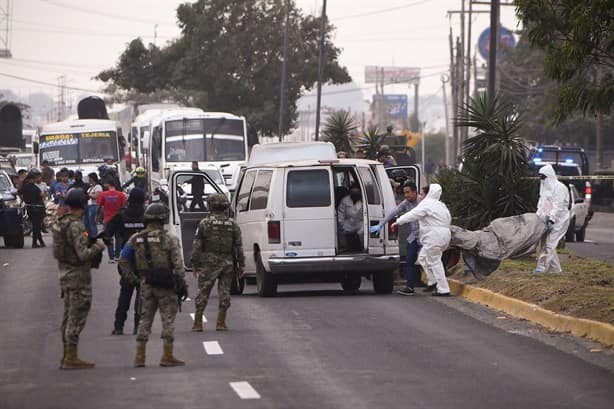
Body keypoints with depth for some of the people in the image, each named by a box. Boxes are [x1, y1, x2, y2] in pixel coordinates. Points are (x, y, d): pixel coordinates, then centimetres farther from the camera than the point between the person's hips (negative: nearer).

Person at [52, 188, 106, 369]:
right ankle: (71, 357, -4)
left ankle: (67, 355, 21)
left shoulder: (60, 223, 9)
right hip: (79, 277, -9)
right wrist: (98, 246, -7)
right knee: (77, 317, -5)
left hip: (65, 275, 9)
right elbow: (83, 255, -24)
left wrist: (91, 244, 15)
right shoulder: (76, 226, -19)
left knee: (69, 316, 15)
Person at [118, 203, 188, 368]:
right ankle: (167, 357, 3)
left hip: (146, 284, 4)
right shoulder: (169, 239, -8)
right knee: (168, 320, 4)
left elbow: (123, 262, 4)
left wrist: (132, 279, 12)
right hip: (165, 286, -4)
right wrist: (182, 286, -3)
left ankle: (139, 357, 10)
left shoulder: (136, 239, 4)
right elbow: (178, 266, -10)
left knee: (145, 320, 11)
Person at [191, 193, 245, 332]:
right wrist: (241, 265, 9)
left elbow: (197, 245, -6)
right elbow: (238, 246, 3)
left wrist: (195, 264, -1)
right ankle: (221, 323, 3)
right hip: (227, 263, 2)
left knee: (203, 292, 4)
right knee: (224, 292, 7)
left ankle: (197, 323, 3)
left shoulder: (205, 223, -6)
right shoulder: (232, 224, 3)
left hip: (208, 263, -2)